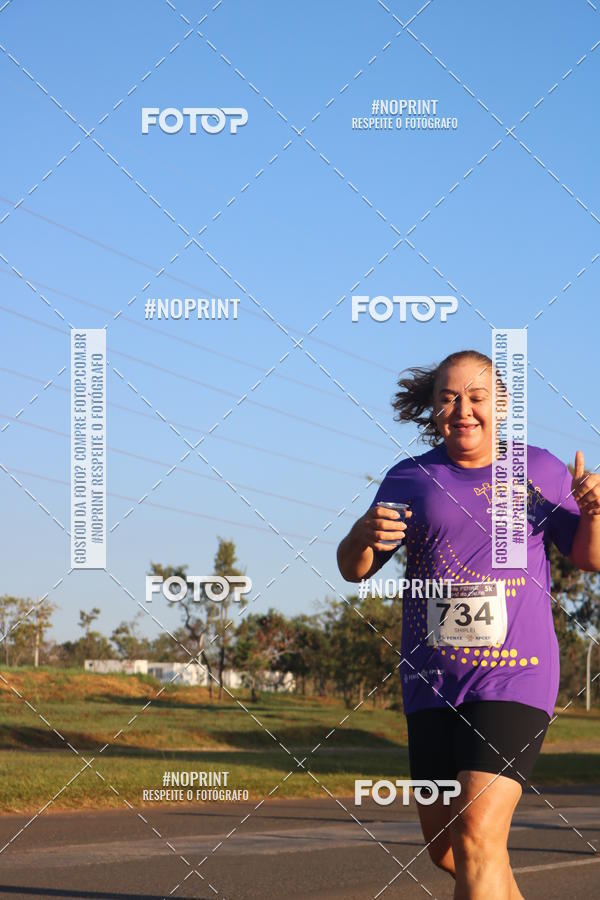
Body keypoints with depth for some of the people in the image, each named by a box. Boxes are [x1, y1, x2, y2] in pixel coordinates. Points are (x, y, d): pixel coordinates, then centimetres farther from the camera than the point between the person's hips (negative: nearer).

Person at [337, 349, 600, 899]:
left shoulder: (539, 469, 5)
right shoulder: (411, 478, 7)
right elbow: (355, 570, 10)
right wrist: (363, 537, -14)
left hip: (514, 676, -3)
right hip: (432, 683, 3)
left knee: (477, 838, -19)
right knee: (443, 846, 11)